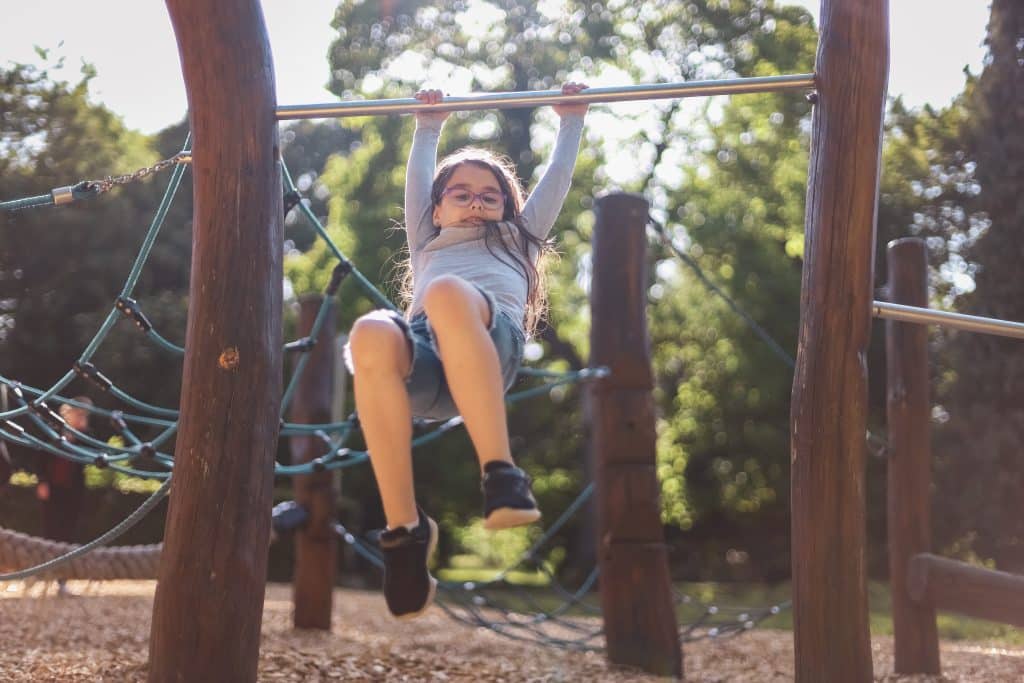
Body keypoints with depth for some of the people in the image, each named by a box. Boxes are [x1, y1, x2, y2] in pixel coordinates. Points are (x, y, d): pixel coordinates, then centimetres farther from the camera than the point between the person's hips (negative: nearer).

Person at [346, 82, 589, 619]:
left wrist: (571, 121, 53)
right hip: (425, 356, 2)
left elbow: (557, 177, 44)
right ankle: (404, 528, -34)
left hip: (493, 343, -2)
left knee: (448, 294, -38)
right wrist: (429, 126, 60)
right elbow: (417, 180, 50)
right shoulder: (427, 246, 44)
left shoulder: (518, 240, 41)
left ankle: (502, 475, -43)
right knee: (372, 336, -36)